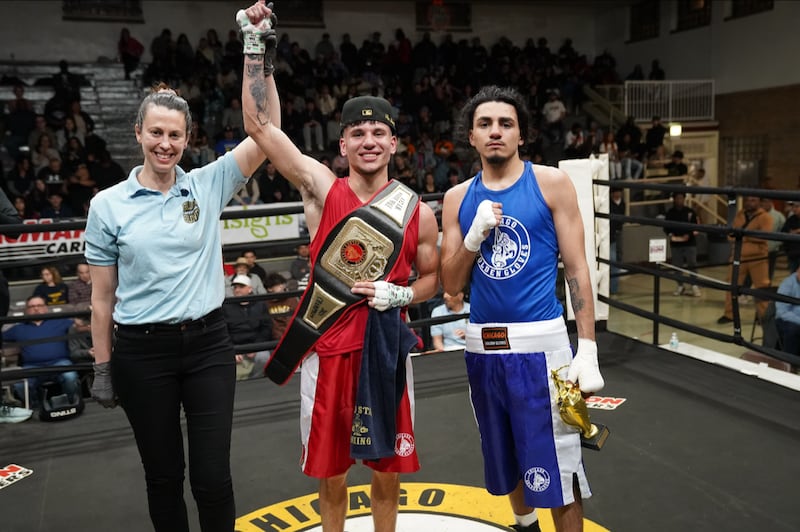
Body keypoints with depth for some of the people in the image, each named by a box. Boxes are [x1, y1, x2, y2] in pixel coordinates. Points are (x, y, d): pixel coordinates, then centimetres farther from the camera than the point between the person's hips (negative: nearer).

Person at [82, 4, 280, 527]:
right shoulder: (108, 204, -2)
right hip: (143, 351, 0)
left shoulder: (209, 186, 0)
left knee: (213, 477, 4)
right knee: (163, 475, 14)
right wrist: (103, 366, 4)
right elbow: (102, 296, 3)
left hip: (207, 343, 0)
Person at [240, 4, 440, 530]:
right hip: (328, 348, -1)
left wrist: (398, 295, -10)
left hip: (387, 346, 1)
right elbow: (261, 124, -12)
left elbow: (431, 278, 10)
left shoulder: (419, 213, -2)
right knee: (331, 472, 15)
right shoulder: (322, 188, -6)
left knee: (388, 469, 15)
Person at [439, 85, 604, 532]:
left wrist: (588, 349, -12)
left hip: (539, 342, -4)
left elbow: (577, 269, -5)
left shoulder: (551, 182, -3)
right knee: (507, 459, 19)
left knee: (556, 466, 0)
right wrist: (474, 235, -11)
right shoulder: (458, 197, 6)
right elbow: (451, 285, 6)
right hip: (483, 346, 4)